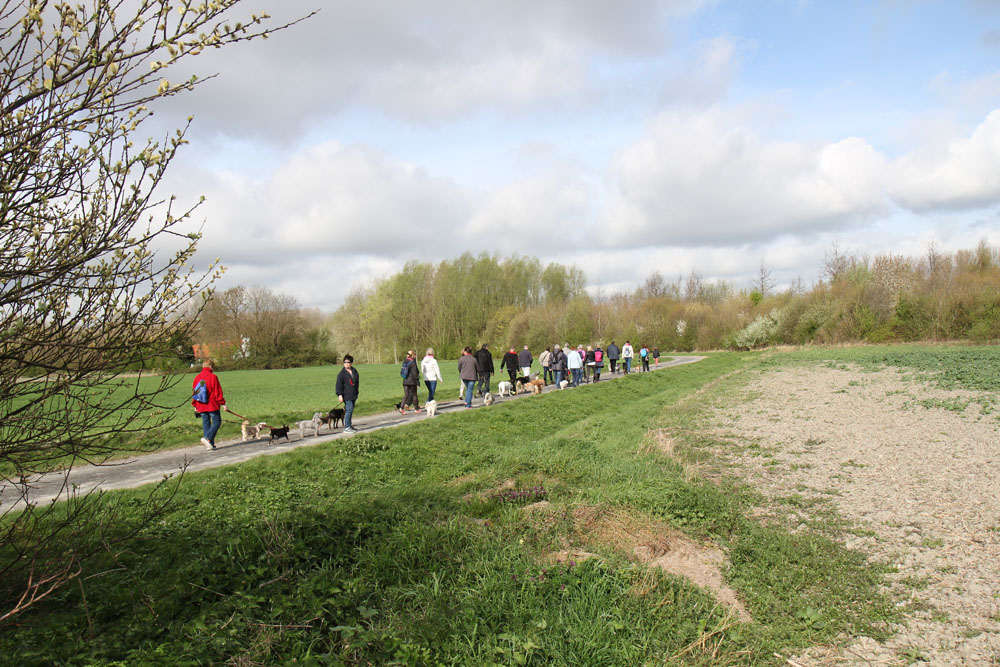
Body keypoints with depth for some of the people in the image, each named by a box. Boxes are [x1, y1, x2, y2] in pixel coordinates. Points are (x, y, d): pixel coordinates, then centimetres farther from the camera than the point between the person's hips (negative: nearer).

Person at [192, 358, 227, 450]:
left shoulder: (197, 377, 8)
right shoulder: (213, 377, -9)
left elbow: (194, 392, 12)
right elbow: (218, 392, -9)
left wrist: (195, 405, 20)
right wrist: (222, 403, -5)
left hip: (201, 407, 6)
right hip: (212, 405, -6)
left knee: (206, 424, 10)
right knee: (217, 422, 1)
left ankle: (209, 444, 10)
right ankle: (207, 438, -17)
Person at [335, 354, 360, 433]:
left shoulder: (354, 371, 11)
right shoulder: (341, 373, -9)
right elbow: (339, 385, -11)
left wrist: (356, 393, 23)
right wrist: (339, 395, -19)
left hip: (353, 395, 7)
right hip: (346, 395, -7)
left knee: (350, 410, 12)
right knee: (349, 409, -13)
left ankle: (349, 425, 22)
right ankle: (347, 428, -10)